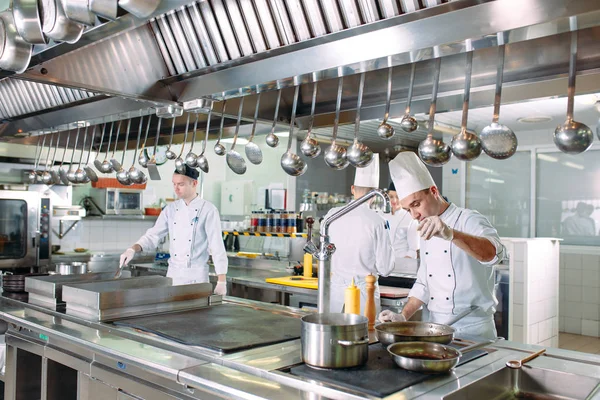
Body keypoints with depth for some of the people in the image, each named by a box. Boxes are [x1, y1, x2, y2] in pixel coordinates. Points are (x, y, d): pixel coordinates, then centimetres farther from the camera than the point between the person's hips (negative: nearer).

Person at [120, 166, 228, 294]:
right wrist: (133, 249, -14)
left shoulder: (208, 210, -10)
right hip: (173, 273, 5)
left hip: (197, 275, -4)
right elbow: (153, 235, 5)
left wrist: (222, 282, -15)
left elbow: (217, 246, -12)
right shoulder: (171, 209, 7)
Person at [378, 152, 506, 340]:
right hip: (434, 328, 6)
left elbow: (494, 252, -31)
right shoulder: (426, 234, 11)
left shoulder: (468, 220, -11)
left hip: (471, 329, -6)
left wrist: (450, 234, -46)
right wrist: (403, 317, 4)